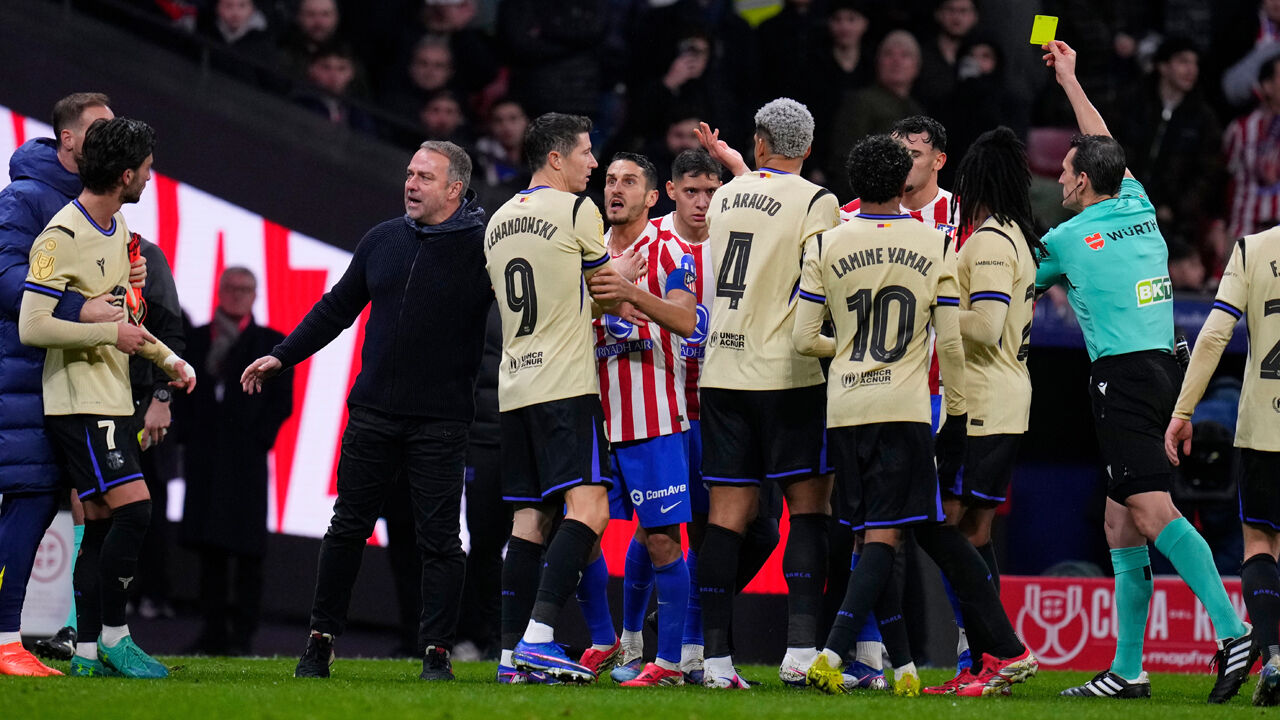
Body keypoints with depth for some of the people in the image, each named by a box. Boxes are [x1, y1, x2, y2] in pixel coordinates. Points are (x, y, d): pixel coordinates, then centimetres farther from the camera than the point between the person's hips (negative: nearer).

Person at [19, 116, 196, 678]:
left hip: (112, 400, 9)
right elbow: (32, 326, -21)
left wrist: (167, 360, 20)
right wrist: (110, 335, -18)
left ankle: (88, 652, 9)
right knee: (132, 508, -15)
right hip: (79, 402, -9)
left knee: (102, 522, 7)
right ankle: (113, 636, -6)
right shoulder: (62, 237, -16)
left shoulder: (117, 230, 14)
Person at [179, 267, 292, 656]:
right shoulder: (197, 339, 14)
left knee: (247, 549, -6)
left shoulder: (270, 343, 7)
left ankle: (243, 633, -4)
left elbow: (282, 402, 3)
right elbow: (183, 389, 14)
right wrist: (186, 434, 1)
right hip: (204, 456, 3)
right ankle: (214, 629, 6)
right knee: (209, 545, 3)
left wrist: (259, 439, -7)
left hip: (246, 458, -3)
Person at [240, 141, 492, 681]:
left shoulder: (482, 247, -5)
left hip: (441, 420, -4)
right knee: (347, 528, 7)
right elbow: (337, 308, 20)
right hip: (373, 411, 4)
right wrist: (282, 357, 17)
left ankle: (437, 651, 5)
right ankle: (321, 640, 16)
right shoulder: (382, 241, 10)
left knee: (439, 537, -2)